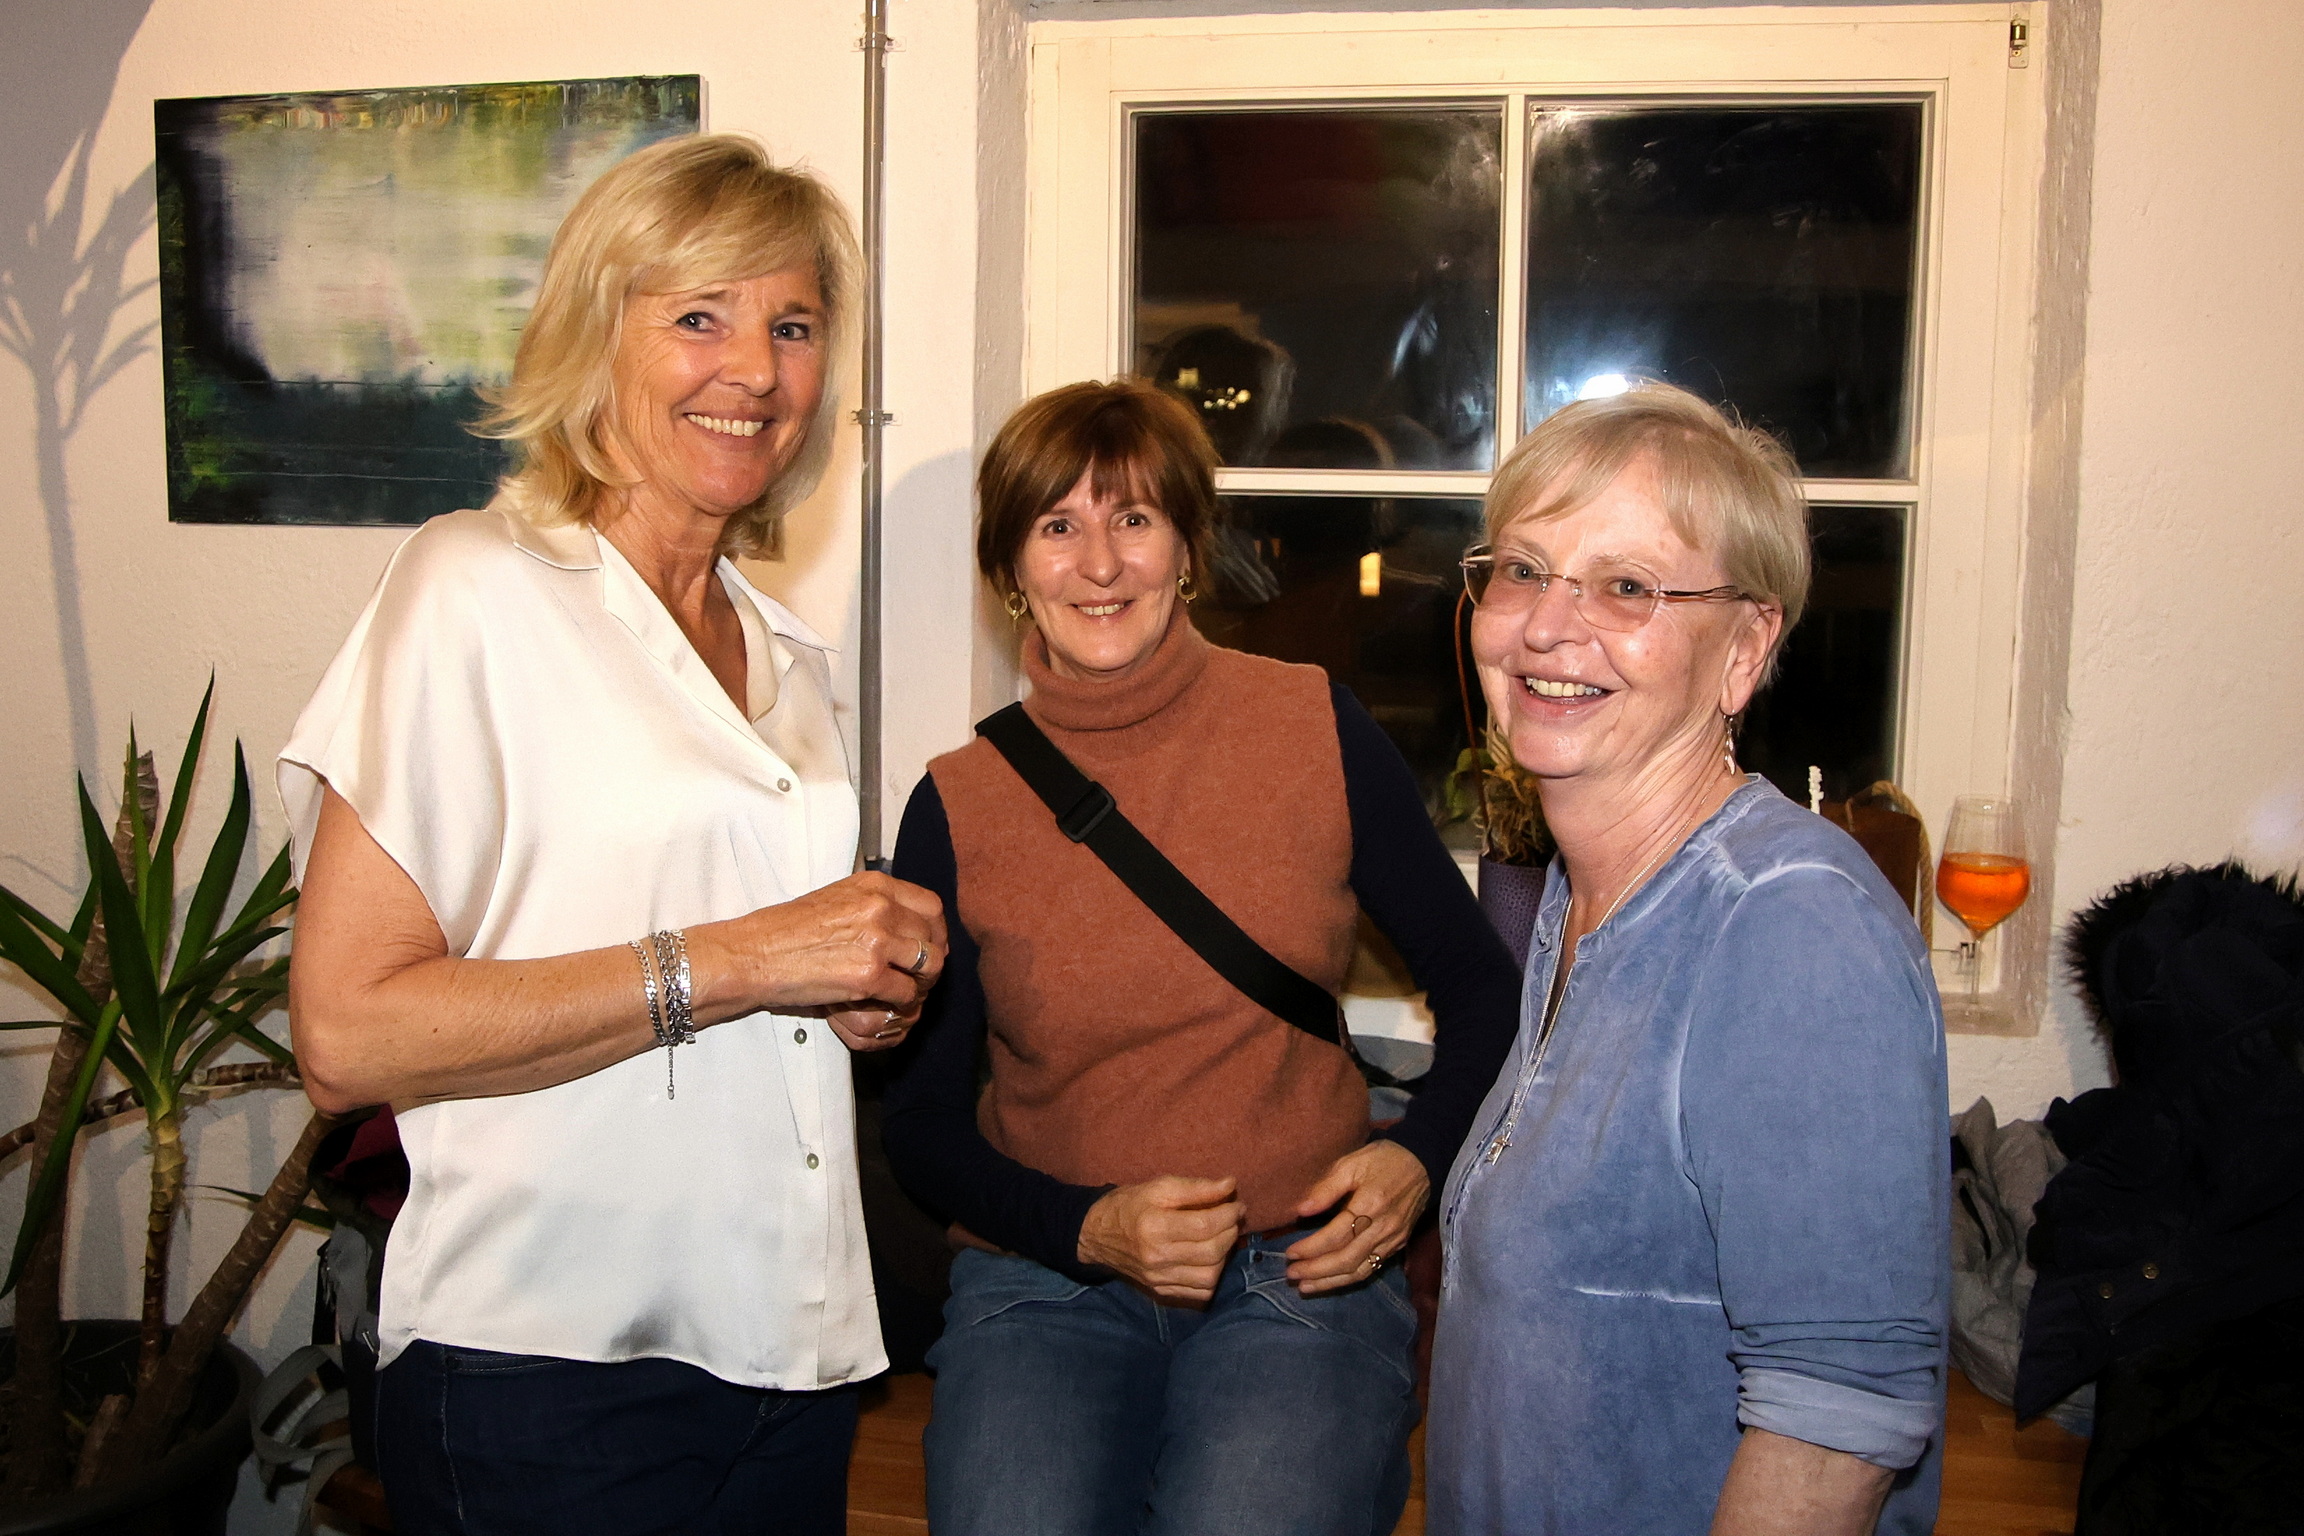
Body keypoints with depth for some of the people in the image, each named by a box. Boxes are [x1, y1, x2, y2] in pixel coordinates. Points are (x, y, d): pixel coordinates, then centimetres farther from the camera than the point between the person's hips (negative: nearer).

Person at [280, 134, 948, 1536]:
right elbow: (347, 1033, -17)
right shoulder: (478, 590, -9)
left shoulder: (787, 654, 12)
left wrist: (876, 981, 1)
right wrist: (724, 963, -20)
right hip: (551, 1375, -6)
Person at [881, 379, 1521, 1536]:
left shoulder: (1317, 731, -1)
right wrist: (1089, 1229, -9)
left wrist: (1420, 1156, -7)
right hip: (1045, 1285, 1)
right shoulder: (957, 807, 0)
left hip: (1302, 1271, 0)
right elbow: (918, 1120, 7)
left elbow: (1479, 985, 10)